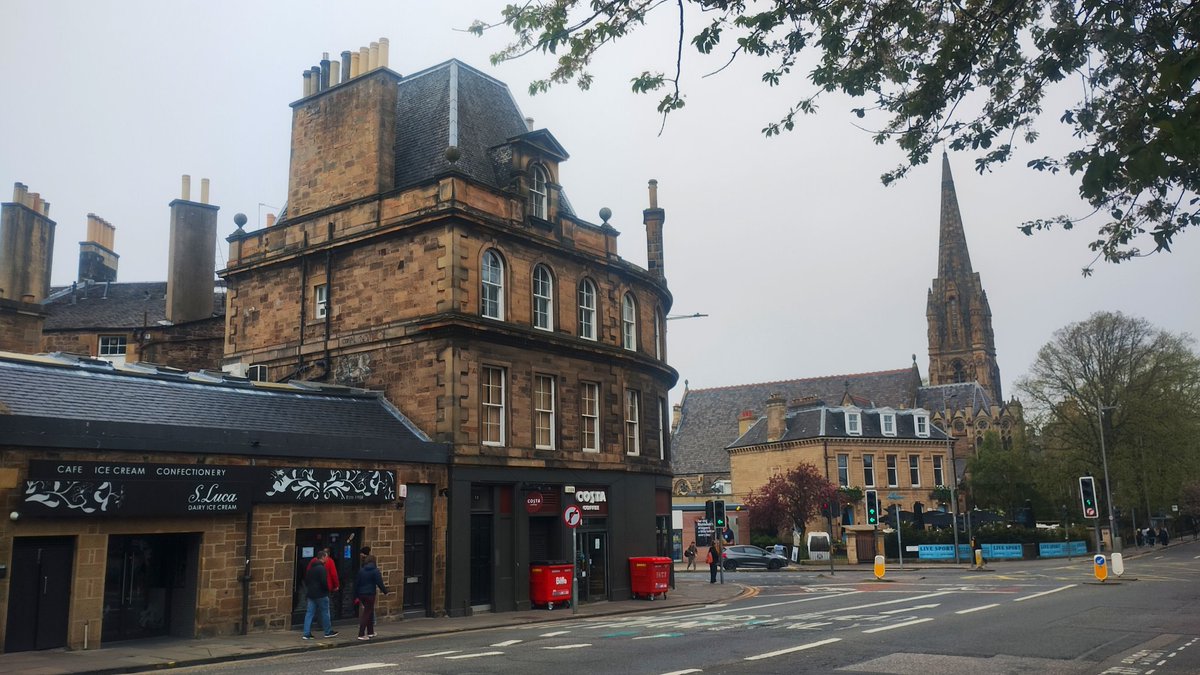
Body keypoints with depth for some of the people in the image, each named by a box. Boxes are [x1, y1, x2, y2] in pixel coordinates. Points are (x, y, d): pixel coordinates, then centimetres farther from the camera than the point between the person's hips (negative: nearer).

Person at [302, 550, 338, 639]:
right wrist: (327, 589, -4)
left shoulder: (311, 567, 12)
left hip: (311, 593, 8)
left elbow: (306, 579, 17)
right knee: (325, 613, 5)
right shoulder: (321, 568, -16)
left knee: (309, 613, 6)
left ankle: (307, 633, 1)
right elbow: (324, 581, -20)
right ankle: (328, 632, 15)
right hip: (320, 594, -8)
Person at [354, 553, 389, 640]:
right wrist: (385, 591, 1)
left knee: (369, 611, 19)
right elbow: (379, 583, -12)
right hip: (370, 594, -6)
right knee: (367, 613, -3)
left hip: (361, 594, 6)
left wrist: (356, 595, 13)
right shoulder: (375, 570, -8)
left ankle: (370, 632, 27)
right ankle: (361, 634, -9)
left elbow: (356, 583, 8)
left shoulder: (361, 570, 7)